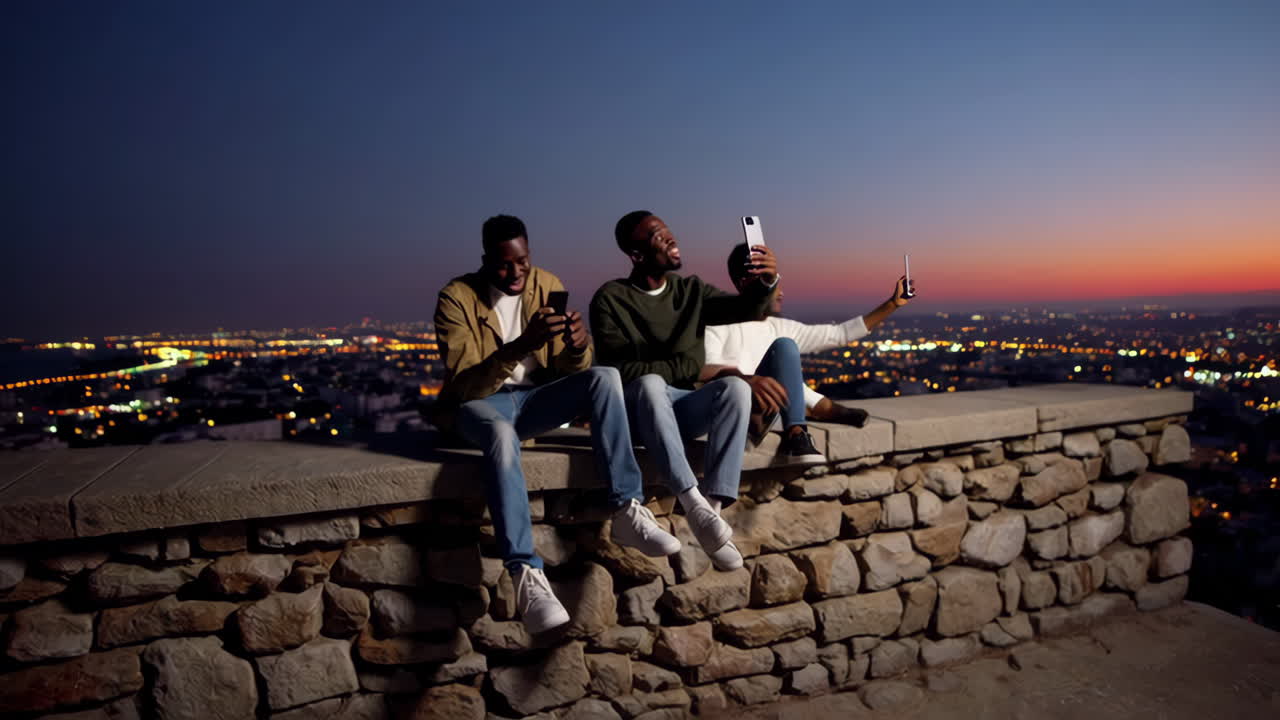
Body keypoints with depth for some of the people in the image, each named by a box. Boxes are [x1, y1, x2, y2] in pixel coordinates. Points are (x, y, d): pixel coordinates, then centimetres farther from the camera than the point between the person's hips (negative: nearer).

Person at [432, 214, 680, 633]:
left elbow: (569, 368, 0)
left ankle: (627, 511, -27)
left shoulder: (547, 285, 1)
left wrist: (578, 346, -26)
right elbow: (464, 384, -20)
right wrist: (522, 344, -35)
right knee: (502, 434, -40)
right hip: (480, 403, -4)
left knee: (604, 376, -23)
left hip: (536, 397, 4)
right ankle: (525, 574, -43)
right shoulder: (456, 298, -11)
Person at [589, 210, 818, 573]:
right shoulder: (610, 299, -4)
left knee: (736, 387, -27)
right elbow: (617, 369, -13)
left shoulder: (691, 289, 10)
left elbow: (746, 310, -4)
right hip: (640, 408, -4)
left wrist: (765, 282, -26)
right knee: (650, 382, -38)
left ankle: (714, 504, -36)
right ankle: (694, 504, -44)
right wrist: (684, 365, -9)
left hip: (685, 408, 4)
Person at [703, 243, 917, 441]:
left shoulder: (781, 328, 18)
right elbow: (706, 371, -20)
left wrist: (893, 303, 16)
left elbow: (839, 333, 19)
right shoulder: (719, 322, -1)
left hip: (763, 413, 5)